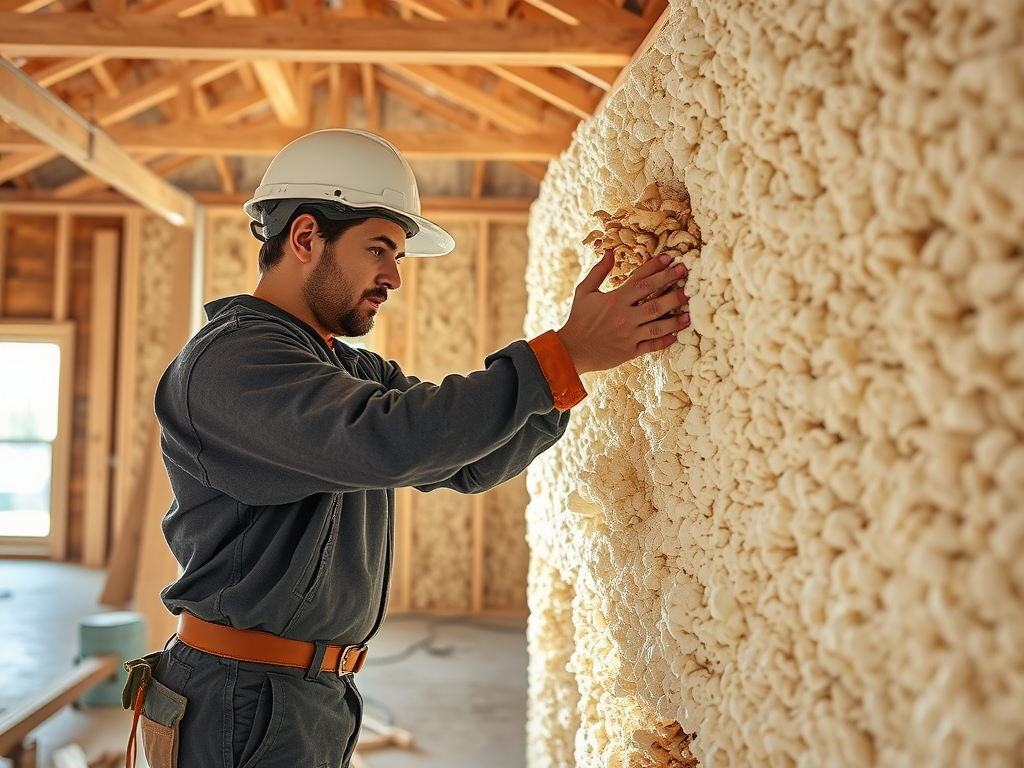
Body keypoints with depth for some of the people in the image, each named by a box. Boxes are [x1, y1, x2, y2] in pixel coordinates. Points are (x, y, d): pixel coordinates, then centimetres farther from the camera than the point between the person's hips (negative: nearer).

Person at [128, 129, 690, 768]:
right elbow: (389, 440, -34)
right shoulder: (229, 360, -19)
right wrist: (563, 355, -29)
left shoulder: (355, 370, 10)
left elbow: (469, 460, 2)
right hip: (245, 706, -8)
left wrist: (585, 351, -10)